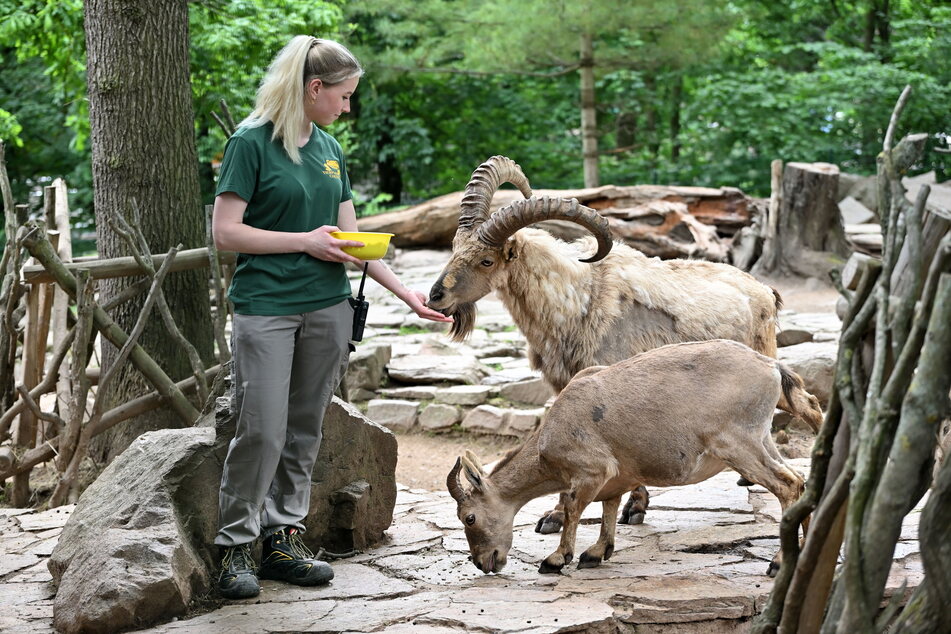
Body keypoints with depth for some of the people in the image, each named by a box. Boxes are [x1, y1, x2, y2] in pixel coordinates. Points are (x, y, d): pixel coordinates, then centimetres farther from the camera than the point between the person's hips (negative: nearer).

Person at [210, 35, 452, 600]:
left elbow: (352, 239, 15)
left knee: (305, 431, 8)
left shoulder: (330, 149, 13)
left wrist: (407, 293, 9)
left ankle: (283, 537, 16)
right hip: (266, 307, -6)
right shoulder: (252, 144, -7)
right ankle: (236, 546, 3)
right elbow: (226, 232, -11)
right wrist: (307, 241, -13)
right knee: (262, 431, -8)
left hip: (328, 306, 7)